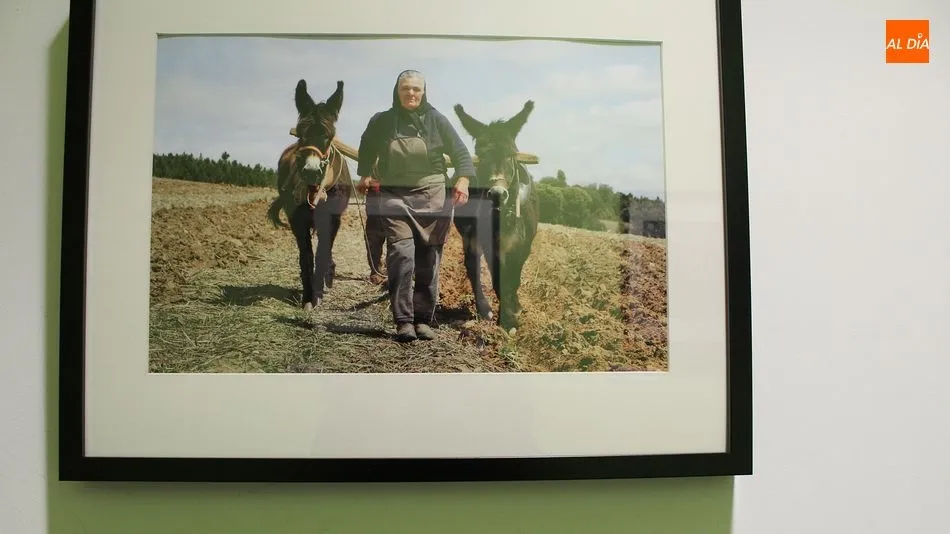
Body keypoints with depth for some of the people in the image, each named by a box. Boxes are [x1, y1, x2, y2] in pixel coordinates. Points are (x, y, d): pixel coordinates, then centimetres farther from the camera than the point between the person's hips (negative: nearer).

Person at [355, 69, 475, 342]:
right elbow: (366, 151, 22)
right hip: (394, 197, 0)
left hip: (432, 197, 1)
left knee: (428, 261, 4)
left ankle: (424, 320, 16)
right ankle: (403, 321, -7)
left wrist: (463, 179, -12)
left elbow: (460, 152, 3)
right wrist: (365, 175, 12)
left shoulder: (436, 120, 2)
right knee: (401, 254, -14)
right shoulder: (381, 121, 4)